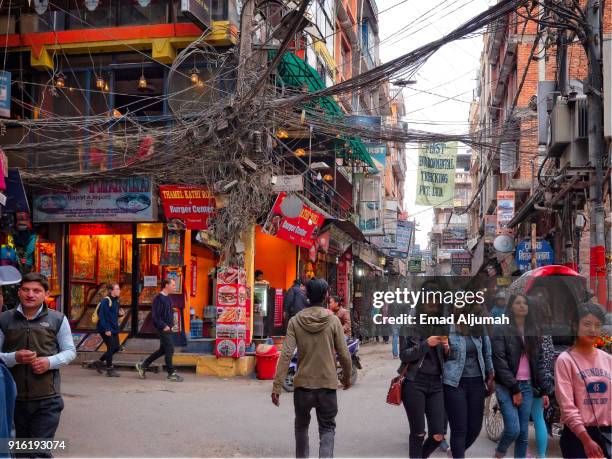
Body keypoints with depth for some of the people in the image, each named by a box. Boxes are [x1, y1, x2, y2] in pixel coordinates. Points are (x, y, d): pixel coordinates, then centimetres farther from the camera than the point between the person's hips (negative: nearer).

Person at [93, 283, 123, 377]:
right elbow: (102, 316, -20)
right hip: (106, 329, -9)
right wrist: (106, 329, -22)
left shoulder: (116, 301, 11)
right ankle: (110, 369, 7)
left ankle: (99, 362, 24)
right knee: (111, 347, -5)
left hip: (114, 328, 9)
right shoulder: (106, 301, -16)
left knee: (116, 348, 9)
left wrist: (117, 328, 13)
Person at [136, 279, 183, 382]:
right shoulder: (159, 298, -15)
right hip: (163, 329, -10)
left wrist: (171, 324, 12)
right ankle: (171, 373, 4)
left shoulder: (168, 298, 14)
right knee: (169, 349, -5)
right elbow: (155, 316, -19)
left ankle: (142, 366, 23)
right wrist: (164, 326, -19)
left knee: (163, 350, 14)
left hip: (168, 328, 10)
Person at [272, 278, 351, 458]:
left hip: (303, 384, 1)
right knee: (327, 429, 9)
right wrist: (347, 377, 13)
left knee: (301, 426, 22)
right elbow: (344, 355, -5)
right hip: (327, 384, -1)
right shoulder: (333, 321, -7)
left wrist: (277, 386, -10)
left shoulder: (295, 321, -5)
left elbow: (286, 355, -12)